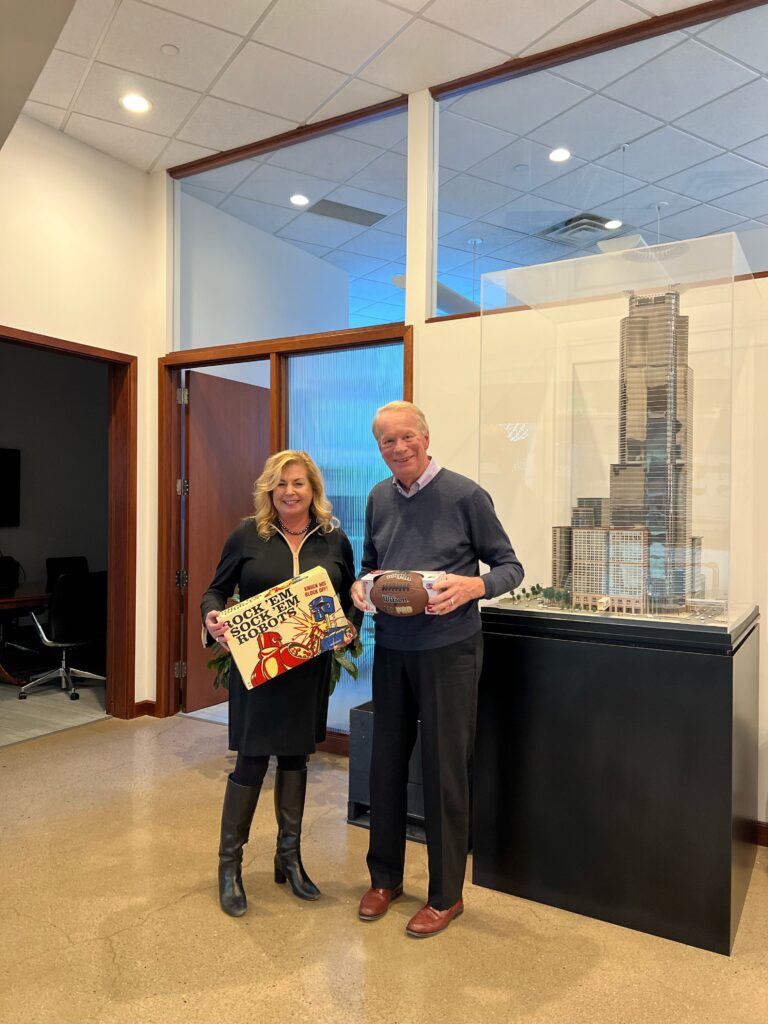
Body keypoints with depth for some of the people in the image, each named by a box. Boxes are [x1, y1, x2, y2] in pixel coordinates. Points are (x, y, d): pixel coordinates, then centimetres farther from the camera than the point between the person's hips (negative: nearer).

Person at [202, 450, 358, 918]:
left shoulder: (335, 539, 2)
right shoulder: (247, 534, -4)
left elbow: (352, 598, 10)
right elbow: (216, 590, 3)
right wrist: (213, 618, -16)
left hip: (310, 668, 3)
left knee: (295, 756, 15)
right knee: (252, 760, 3)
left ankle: (290, 856, 33)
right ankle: (230, 864, 23)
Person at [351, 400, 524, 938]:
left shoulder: (465, 494, -9)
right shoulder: (379, 498, 7)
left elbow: (510, 565, -4)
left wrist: (475, 585, -24)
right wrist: (360, 588, -5)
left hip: (449, 648, -5)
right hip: (391, 648, 5)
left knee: (445, 772, 5)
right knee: (386, 763, 14)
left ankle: (446, 894, 25)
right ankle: (385, 877, 35)